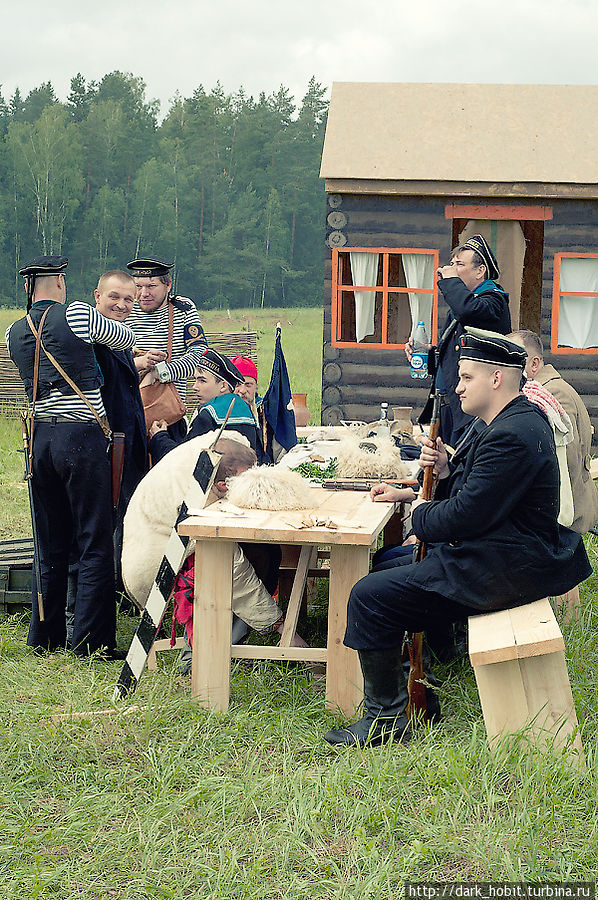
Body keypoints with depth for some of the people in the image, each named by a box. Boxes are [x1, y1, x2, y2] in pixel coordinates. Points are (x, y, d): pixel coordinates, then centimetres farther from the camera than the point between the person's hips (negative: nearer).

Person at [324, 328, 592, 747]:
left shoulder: (513, 436, -24)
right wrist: (446, 470, -3)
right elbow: (468, 490, 18)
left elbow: (466, 514, -25)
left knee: (370, 597, -14)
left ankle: (386, 716, -1)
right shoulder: (495, 424, 12)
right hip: (492, 551, 12)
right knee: (386, 569, 23)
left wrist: (421, 515, -6)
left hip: (500, 567, -12)